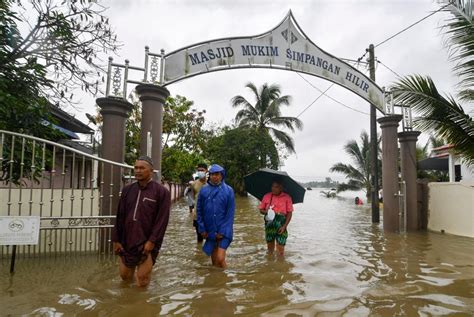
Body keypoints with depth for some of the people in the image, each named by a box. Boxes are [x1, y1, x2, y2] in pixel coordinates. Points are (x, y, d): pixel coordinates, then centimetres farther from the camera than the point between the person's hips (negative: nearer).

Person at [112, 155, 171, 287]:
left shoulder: (161, 192, -8)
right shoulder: (127, 190, 5)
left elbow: (162, 220, -11)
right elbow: (120, 217, 8)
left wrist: (152, 241, -16)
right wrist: (116, 240, 5)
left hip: (147, 244, -4)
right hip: (126, 242, 4)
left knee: (142, 282, 4)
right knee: (125, 277, 18)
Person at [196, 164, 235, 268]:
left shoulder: (228, 190, -7)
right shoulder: (203, 190, 0)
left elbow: (230, 213, -7)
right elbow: (199, 211, 4)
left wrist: (223, 231, -11)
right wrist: (202, 229, -2)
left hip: (223, 232, -3)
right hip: (209, 231, 3)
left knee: (220, 259, -10)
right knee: (214, 261, 13)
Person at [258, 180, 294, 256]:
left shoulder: (287, 198, -3)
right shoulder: (266, 196, 3)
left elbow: (289, 213, -4)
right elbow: (261, 209, 10)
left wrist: (284, 226, -11)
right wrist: (265, 212, -13)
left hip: (281, 225, -3)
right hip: (269, 223, 3)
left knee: (280, 247, -3)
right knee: (270, 246, 15)